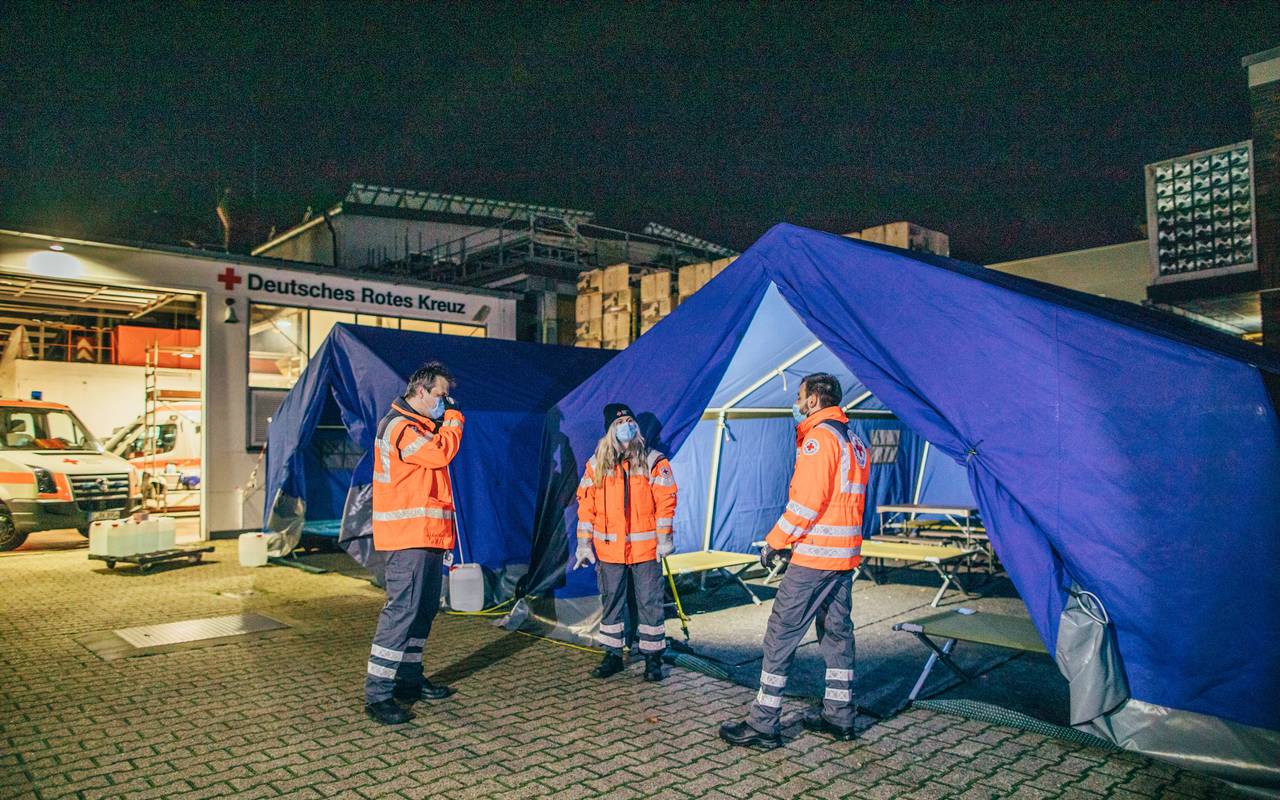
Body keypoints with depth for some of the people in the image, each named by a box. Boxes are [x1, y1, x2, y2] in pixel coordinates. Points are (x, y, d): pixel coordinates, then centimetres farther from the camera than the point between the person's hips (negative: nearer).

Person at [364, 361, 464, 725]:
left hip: (427, 535, 11)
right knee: (402, 608, -10)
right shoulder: (399, 425, -11)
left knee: (424, 608, 15)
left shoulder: (420, 425, 21)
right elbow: (440, 452, -21)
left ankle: (409, 680, 26)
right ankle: (377, 693, -4)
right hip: (408, 535, -11)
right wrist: (453, 419, -9)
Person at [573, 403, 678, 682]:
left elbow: (666, 501, -3)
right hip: (609, 549, 3)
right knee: (611, 601, 12)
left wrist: (664, 538, -8)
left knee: (650, 602, 4)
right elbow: (586, 504, 7)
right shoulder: (596, 464, 4)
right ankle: (613, 655, 26)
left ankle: (653, 657, 18)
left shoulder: (653, 462, -2)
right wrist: (583, 544, 4)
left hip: (645, 548, -2)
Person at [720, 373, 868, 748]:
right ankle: (839, 716, 25)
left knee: (781, 634, -4)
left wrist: (774, 542, -13)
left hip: (813, 556, -9)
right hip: (845, 555, 9)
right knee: (837, 631, 16)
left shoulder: (818, 438, -14)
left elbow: (805, 503, -20)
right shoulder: (854, 441, 15)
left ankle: (763, 724, 1)